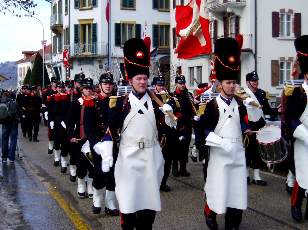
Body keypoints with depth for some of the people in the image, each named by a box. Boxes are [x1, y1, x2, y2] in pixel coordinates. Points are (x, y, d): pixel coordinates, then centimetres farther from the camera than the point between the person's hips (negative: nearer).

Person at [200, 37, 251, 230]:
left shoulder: (239, 103, 6)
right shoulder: (213, 104, -9)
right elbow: (204, 128, -11)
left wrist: (246, 129, -5)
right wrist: (220, 142, -21)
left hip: (238, 151, 5)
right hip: (220, 152, -5)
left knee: (237, 186, 8)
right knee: (218, 186, 1)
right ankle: (210, 215, 26)